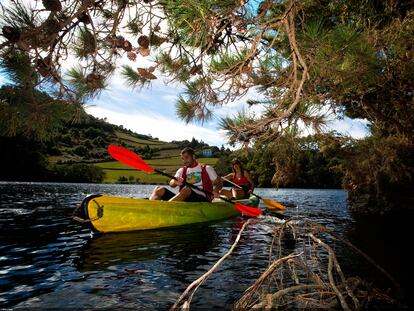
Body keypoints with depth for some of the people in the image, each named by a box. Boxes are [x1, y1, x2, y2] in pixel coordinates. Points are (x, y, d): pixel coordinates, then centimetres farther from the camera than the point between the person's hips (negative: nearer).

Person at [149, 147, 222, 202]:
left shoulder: (206, 169, 13)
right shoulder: (182, 171, 20)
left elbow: (219, 182, 13)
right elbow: (171, 183, 2)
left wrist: (216, 190, -10)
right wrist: (175, 182, -23)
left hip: (201, 200, -4)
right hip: (183, 200, 4)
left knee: (186, 189, -35)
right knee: (159, 190, -13)